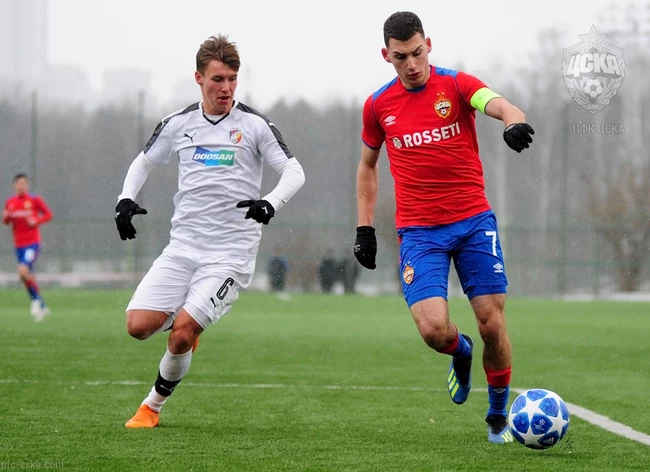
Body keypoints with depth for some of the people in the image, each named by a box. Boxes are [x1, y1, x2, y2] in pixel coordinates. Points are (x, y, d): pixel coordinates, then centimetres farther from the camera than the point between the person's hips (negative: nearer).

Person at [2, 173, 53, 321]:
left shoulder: (35, 200, -5)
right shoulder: (10, 202, 7)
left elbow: (48, 215, 1)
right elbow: (6, 221, 16)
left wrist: (36, 221, -16)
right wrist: (5, 217, -7)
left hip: (32, 243, -5)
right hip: (19, 245, 5)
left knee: (23, 271, -23)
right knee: (27, 276, 8)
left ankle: (36, 299, -1)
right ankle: (42, 307, 24)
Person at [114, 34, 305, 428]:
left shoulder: (254, 125, -3)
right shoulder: (178, 124, 7)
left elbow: (294, 172, -3)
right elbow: (144, 162, 22)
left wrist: (271, 203, -23)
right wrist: (126, 200, 5)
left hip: (231, 252, -4)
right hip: (183, 247, 4)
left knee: (182, 331, -18)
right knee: (139, 325, -11)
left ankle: (153, 405, 5)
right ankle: (187, 325, 23)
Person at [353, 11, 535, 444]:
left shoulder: (457, 85, -3)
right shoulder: (378, 106, 5)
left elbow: (502, 106, -23)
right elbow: (368, 166, 20)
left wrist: (515, 123, -47)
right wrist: (365, 228, 13)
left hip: (474, 221, -1)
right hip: (419, 231, 1)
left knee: (492, 323, -4)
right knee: (433, 328, -16)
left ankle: (499, 415, 18)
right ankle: (460, 352, 21)